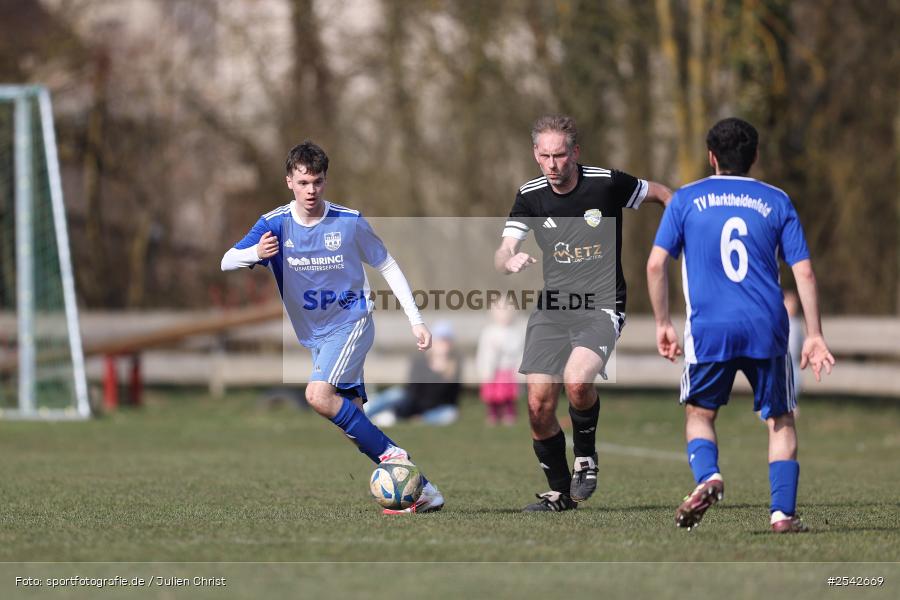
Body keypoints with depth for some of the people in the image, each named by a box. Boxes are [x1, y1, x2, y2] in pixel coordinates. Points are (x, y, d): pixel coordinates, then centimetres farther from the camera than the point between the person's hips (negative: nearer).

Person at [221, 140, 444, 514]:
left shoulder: (349, 222, -9)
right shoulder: (275, 225, -5)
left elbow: (387, 266, 3)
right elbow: (227, 262, -15)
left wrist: (415, 320, -2)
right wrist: (255, 253, -38)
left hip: (351, 322, -5)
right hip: (313, 336, 5)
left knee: (319, 394, -28)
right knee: (352, 418, 2)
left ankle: (391, 454, -17)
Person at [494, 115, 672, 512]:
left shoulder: (607, 184, -8)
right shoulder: (530, 196, 0)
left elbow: (662, 195, 9)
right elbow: (502, 256, -10)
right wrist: (510, 260, -33)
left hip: (601, 308, -4)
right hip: (551, 310, 4)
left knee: (577, 381, -29)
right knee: (538, 406, -4)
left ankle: (586, 456, -1)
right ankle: (560, 492, 16)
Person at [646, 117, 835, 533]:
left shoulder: (686, 199, 9)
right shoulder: (776, 201, 10)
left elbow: (656, 264, 2)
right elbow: (804, 271, 5)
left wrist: (663, 323, 11)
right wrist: (814, 335, 8)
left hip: (709, 329, 0)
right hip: (766, 328, 0)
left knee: (699, 413, 18)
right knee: (780, 420, 13)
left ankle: (707, 477, -11)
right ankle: (783, 512, 1)